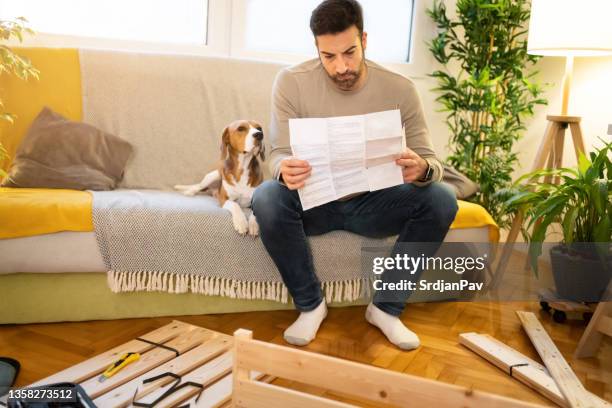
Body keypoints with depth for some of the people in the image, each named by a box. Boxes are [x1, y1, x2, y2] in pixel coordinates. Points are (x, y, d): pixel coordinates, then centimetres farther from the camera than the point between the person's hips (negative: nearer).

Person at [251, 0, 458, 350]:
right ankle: (310, 304, -9)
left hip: (371, 203, 1)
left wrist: (421, 169, -38)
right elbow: (279, 154, -16)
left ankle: (387, 306, -5)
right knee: (267, 198, -33)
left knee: (442, 200, -24)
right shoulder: (291, 82, -14)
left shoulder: (399, 89, -12)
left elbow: (431, 162, -12)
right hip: (314, 201, -1)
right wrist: (285, 169, -42)